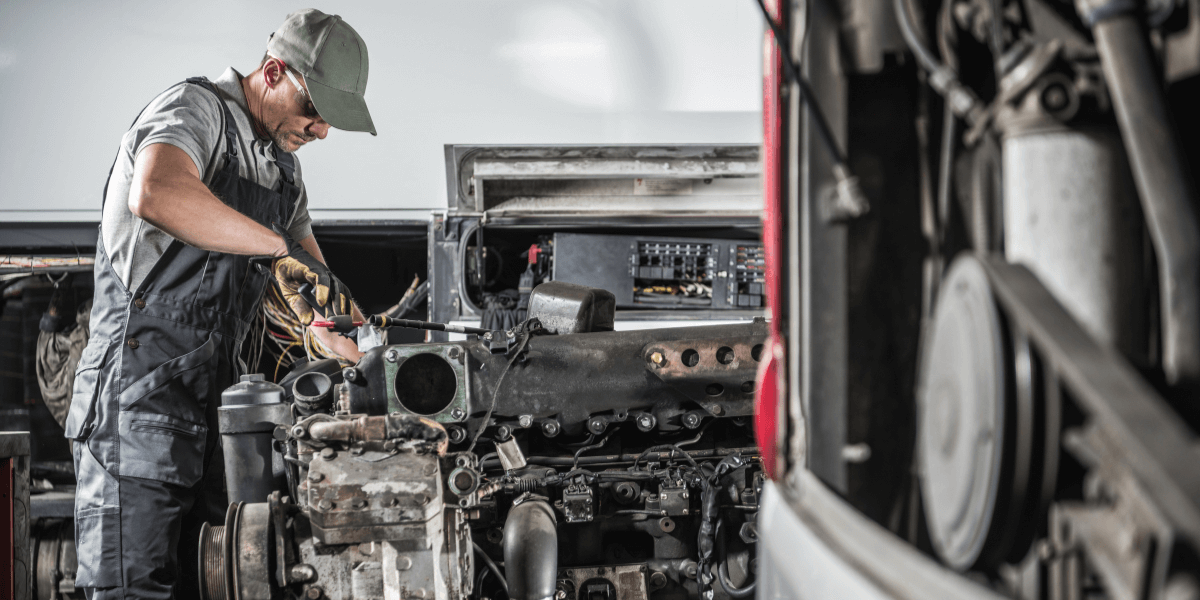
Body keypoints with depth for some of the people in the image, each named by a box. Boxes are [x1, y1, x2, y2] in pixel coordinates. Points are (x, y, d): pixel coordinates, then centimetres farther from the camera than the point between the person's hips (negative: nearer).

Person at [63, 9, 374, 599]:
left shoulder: (282, 167, 20)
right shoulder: (193, 108, -9)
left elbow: (319, 286, 26)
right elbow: (156, 195, -34)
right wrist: (281, 249, -31)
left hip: (210, 401, 9)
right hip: (139, 393, -9)